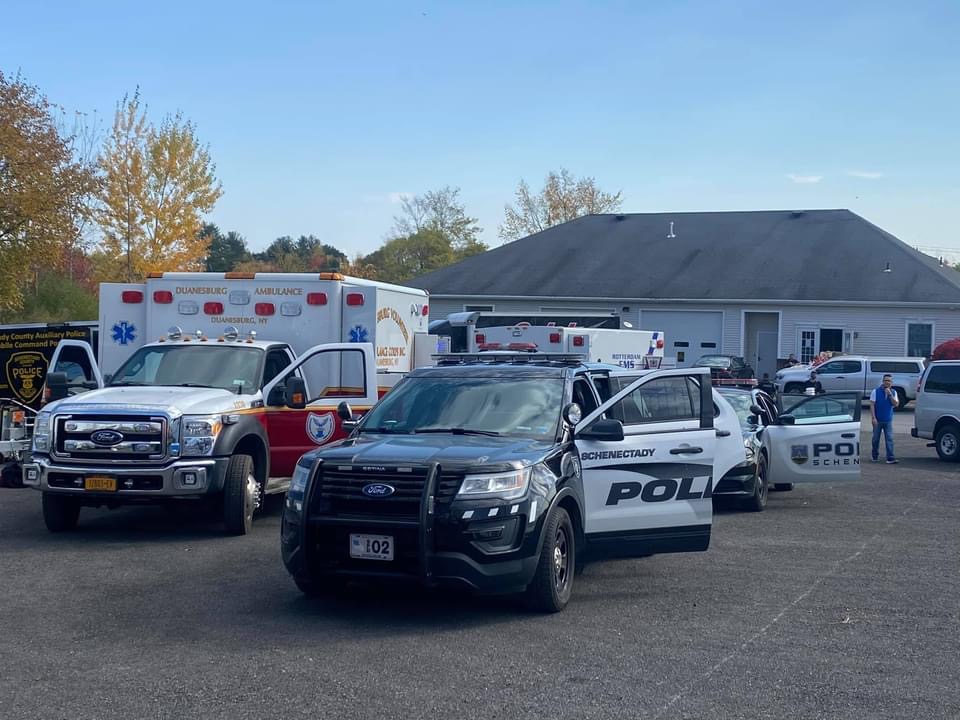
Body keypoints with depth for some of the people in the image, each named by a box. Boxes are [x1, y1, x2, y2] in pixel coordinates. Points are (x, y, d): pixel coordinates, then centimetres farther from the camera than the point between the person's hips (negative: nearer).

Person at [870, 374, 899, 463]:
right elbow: (872, 405, -5)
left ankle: (890, 458, -9)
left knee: (889, 439, -6)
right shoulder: (876, 391, -2)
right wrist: (873, 417, -13)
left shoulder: (893, 392, 7)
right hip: (878, 420, -1)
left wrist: (890, 394, -14)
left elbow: (895, 404, -5)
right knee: (876, 439, 8)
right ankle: (874, 456, 23)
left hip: (888, 420, 1)